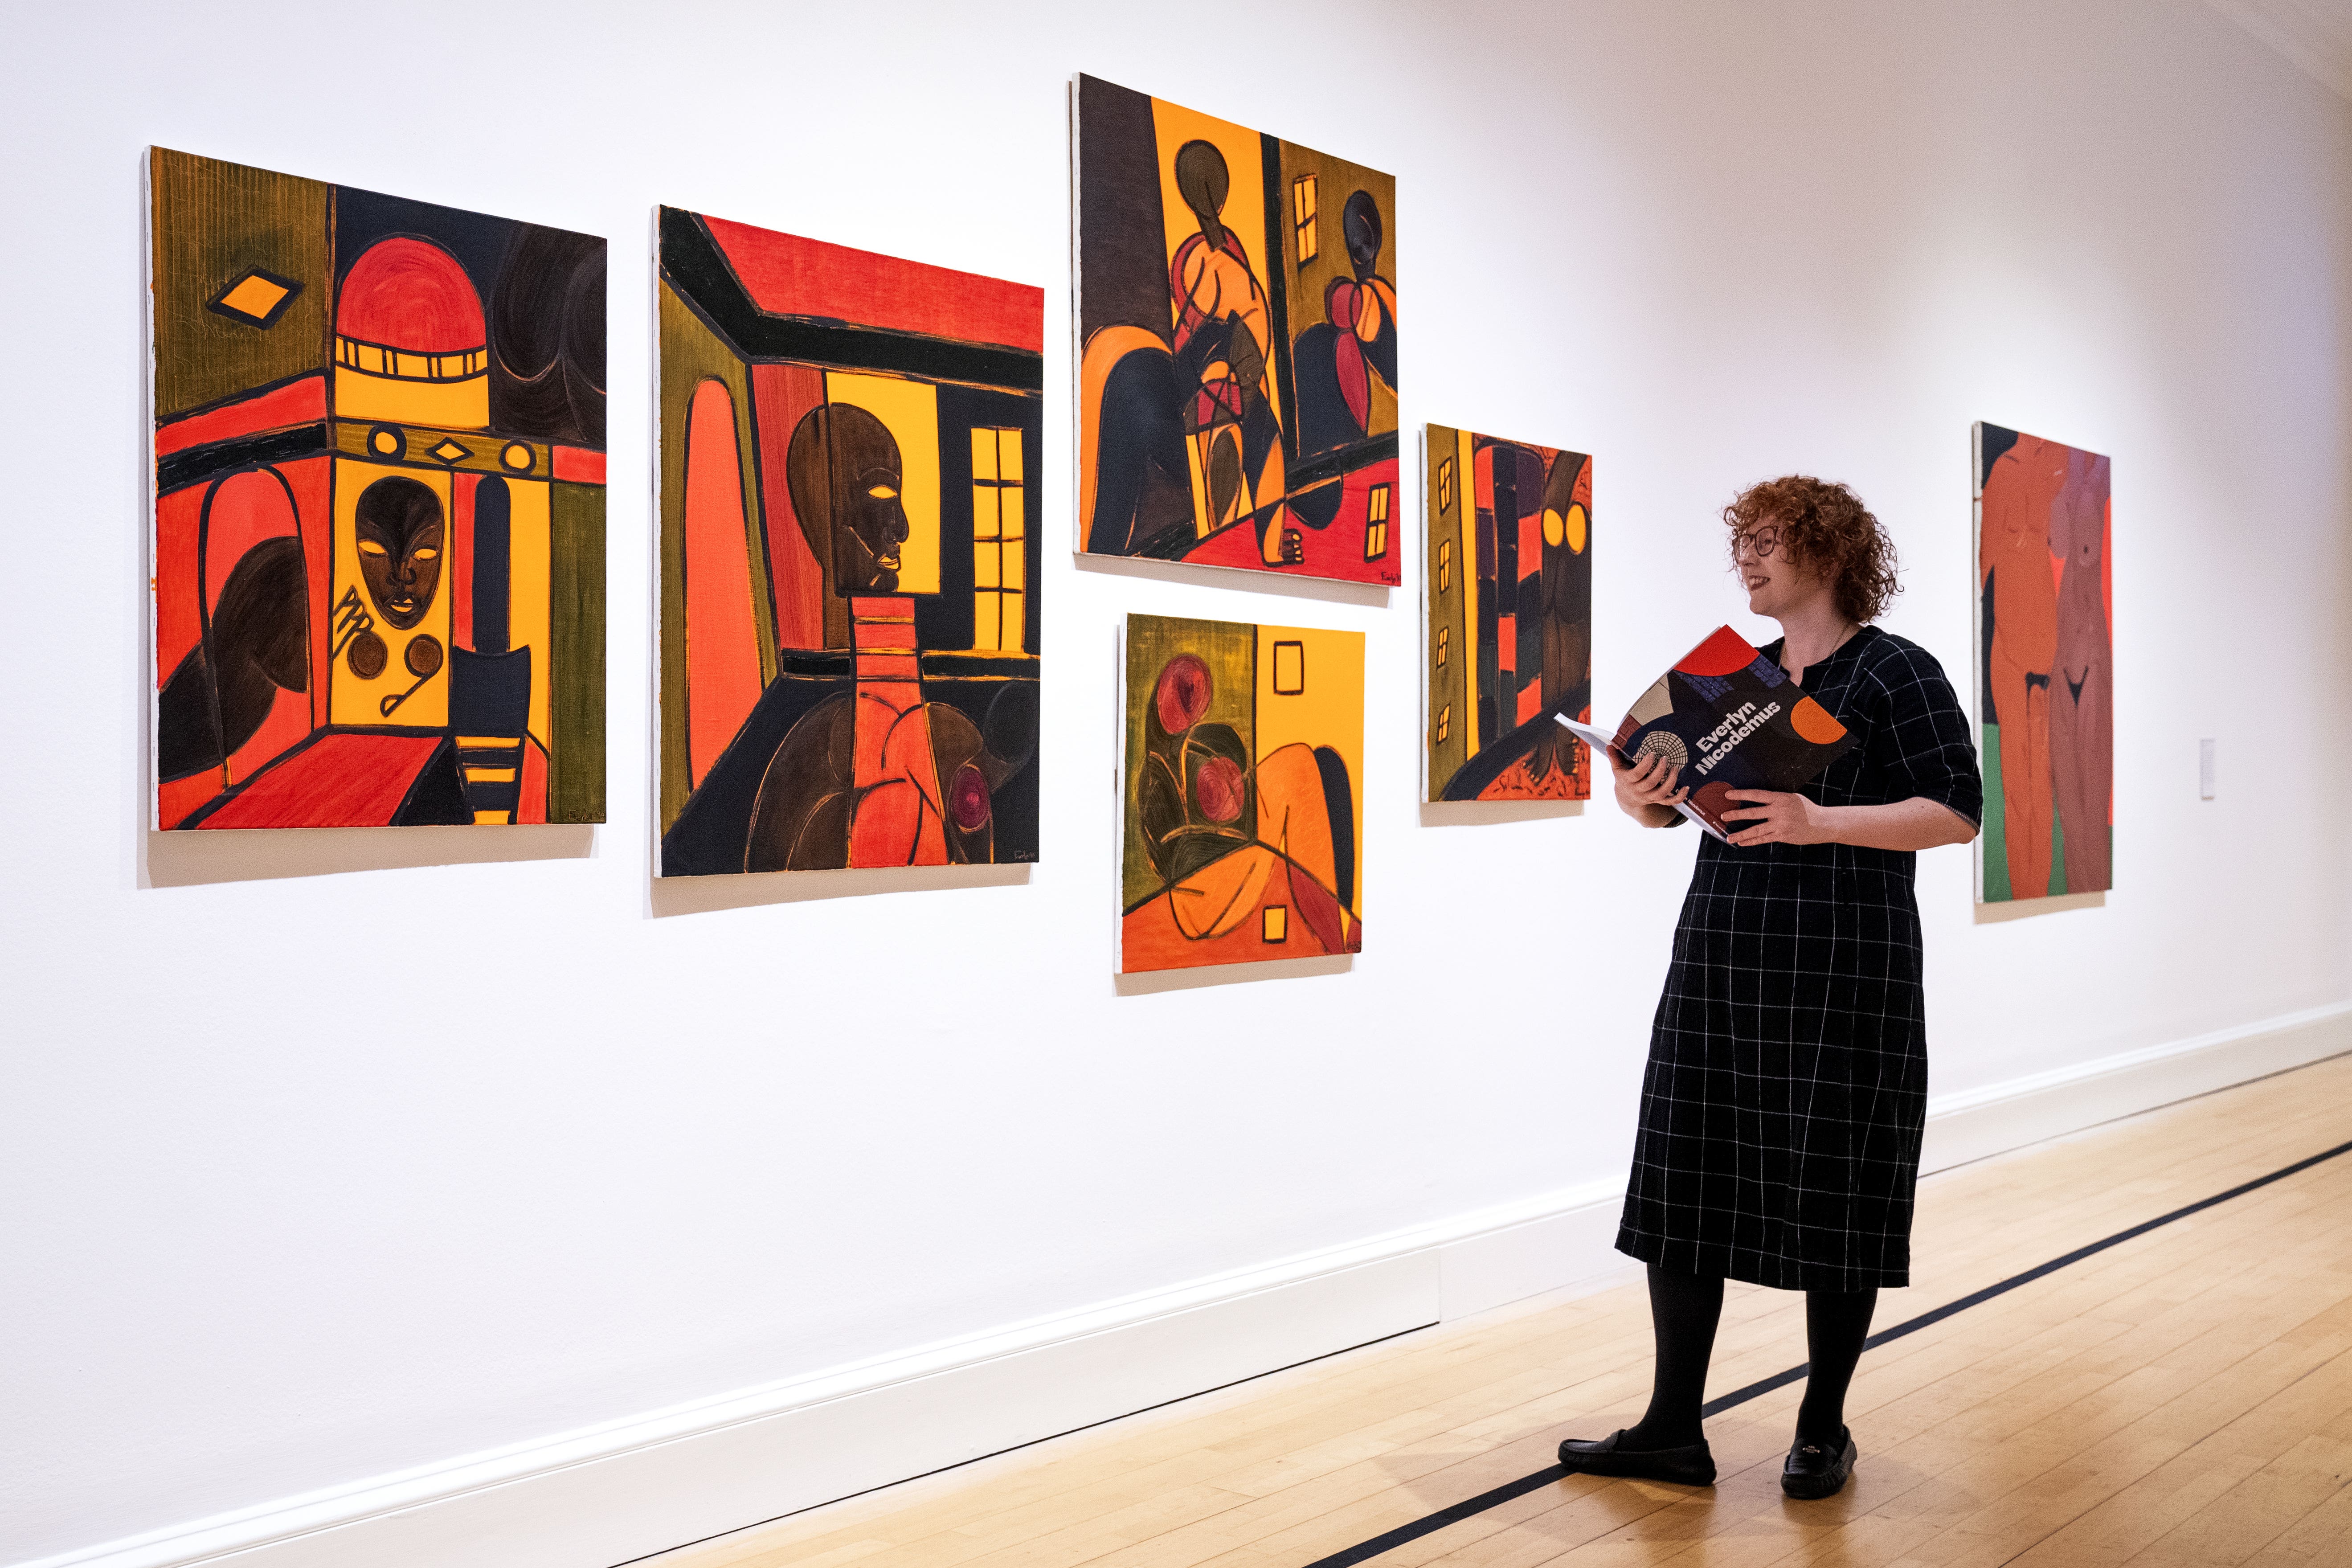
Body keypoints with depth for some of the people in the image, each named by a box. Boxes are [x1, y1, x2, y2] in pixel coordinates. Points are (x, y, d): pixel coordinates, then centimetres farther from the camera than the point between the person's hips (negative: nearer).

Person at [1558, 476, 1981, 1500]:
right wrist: (1640, 795, -6)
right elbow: (1674, 795, 17)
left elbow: (1957, 811, -10)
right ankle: (1673, 1429, 13)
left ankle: (1825, 1428, 19)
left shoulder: (1894, 672, -3)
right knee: (1683, 1178, 4)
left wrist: (1821, 821, -21)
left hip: (1841, 965, -6)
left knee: (1832, 1192, 2)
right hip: (1718, 954, 6)